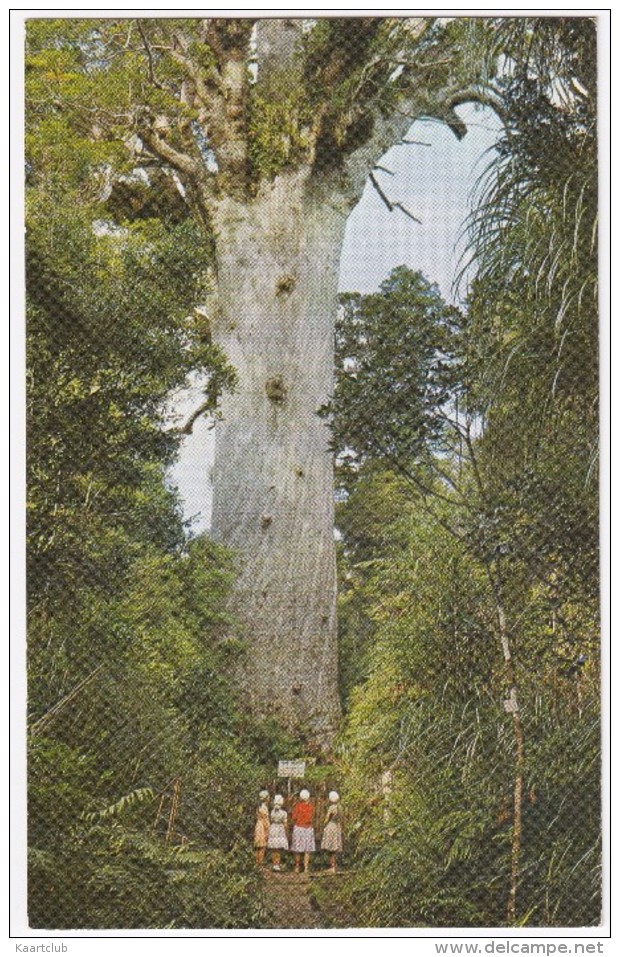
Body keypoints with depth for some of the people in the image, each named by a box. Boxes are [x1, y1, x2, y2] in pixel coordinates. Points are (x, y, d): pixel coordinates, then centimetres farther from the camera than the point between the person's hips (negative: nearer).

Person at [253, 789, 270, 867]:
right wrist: (267, 833, -15)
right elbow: (265, 821, -17)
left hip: (258, 827, 9)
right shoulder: (264, 807, -16)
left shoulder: (259, 806, 11)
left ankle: (258, 863, 16)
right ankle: (260, 864, -3)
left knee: (258, 848, 12)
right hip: (263, 829, -9)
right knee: (262, 848, -5)